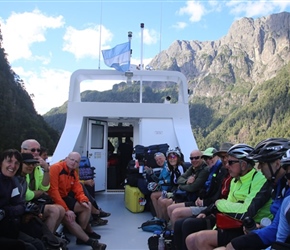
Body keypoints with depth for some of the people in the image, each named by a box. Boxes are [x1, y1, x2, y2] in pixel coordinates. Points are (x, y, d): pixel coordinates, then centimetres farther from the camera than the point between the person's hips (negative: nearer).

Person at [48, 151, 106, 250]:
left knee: (87, 206, 1)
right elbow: (53, 191, -27)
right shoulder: (56, 168, -21)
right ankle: (89, 241, -14)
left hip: (64, 198, 9)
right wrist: (66, 209, -30)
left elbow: (78, 190, 5)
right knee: (69, 218, -27)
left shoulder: (74, 173, 7)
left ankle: (83, 233, 3)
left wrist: (83, 200, -20)